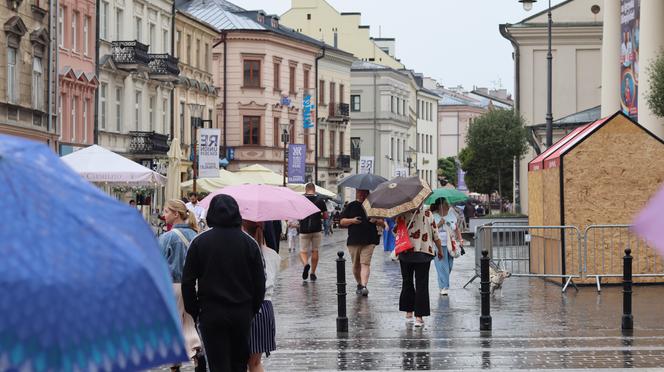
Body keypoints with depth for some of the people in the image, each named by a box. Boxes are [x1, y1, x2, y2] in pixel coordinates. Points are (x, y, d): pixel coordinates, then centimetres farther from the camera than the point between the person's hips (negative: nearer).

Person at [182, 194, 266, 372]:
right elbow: (260, 282, 3)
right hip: (242, 314, 2)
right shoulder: (249, 243, 0)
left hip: (211, 313, -2)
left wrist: (193, 311, 7)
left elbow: (188, 281, -2)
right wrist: (253, 309, 15)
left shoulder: (199, 242, -4)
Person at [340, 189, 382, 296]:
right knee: (356, 265, 7)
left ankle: (364, 286, -23)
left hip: (369, 240, -2)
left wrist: (376, 221, -9)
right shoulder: (351, 206, 11)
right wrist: (352, 220, -10)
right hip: (353, 240, 2)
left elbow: (382, 221, 12)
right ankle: (359, 284, 25)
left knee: (365, 263, -14)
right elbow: (342, 222, 8)